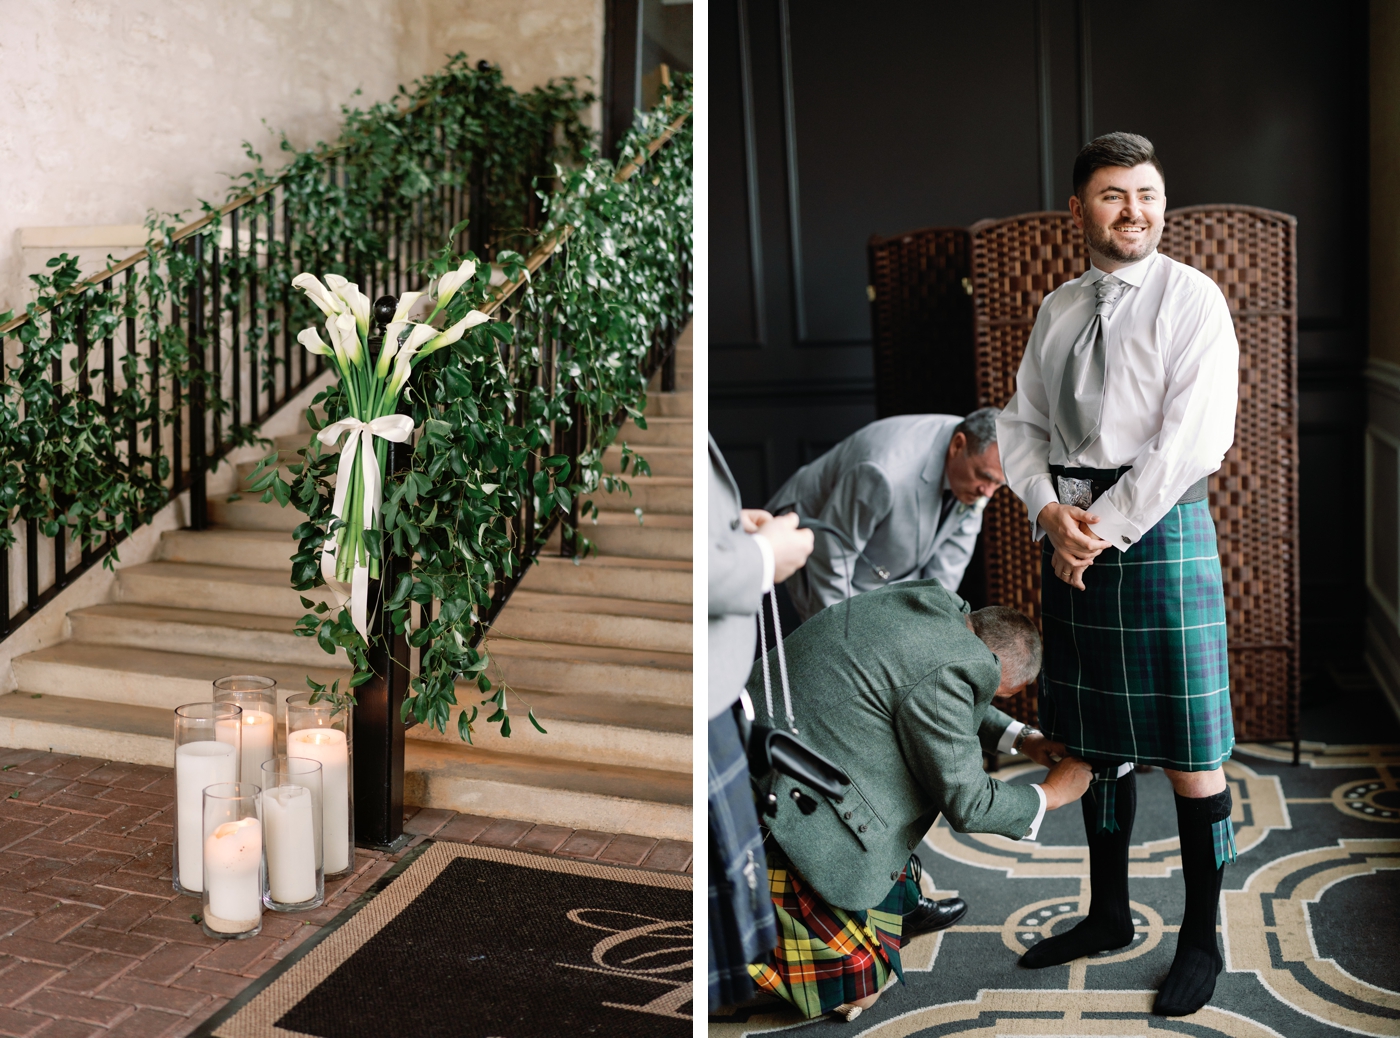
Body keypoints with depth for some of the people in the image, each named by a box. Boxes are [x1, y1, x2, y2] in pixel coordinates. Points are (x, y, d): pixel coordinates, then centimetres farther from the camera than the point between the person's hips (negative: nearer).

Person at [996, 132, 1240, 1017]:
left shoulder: (1191, 298, -4)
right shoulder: (1058, 308, 13)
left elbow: (1192, 439, -13)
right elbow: (1022, 423, 12)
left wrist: (1107, 530, -14)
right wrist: (1052, 512, -6)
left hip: (1162, 529, -5)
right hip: (1073, 535, 5)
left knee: (1188, 755, 0)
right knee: (1097, 741, 14)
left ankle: (1201, 941, 16)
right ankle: (1109, 916, 29)